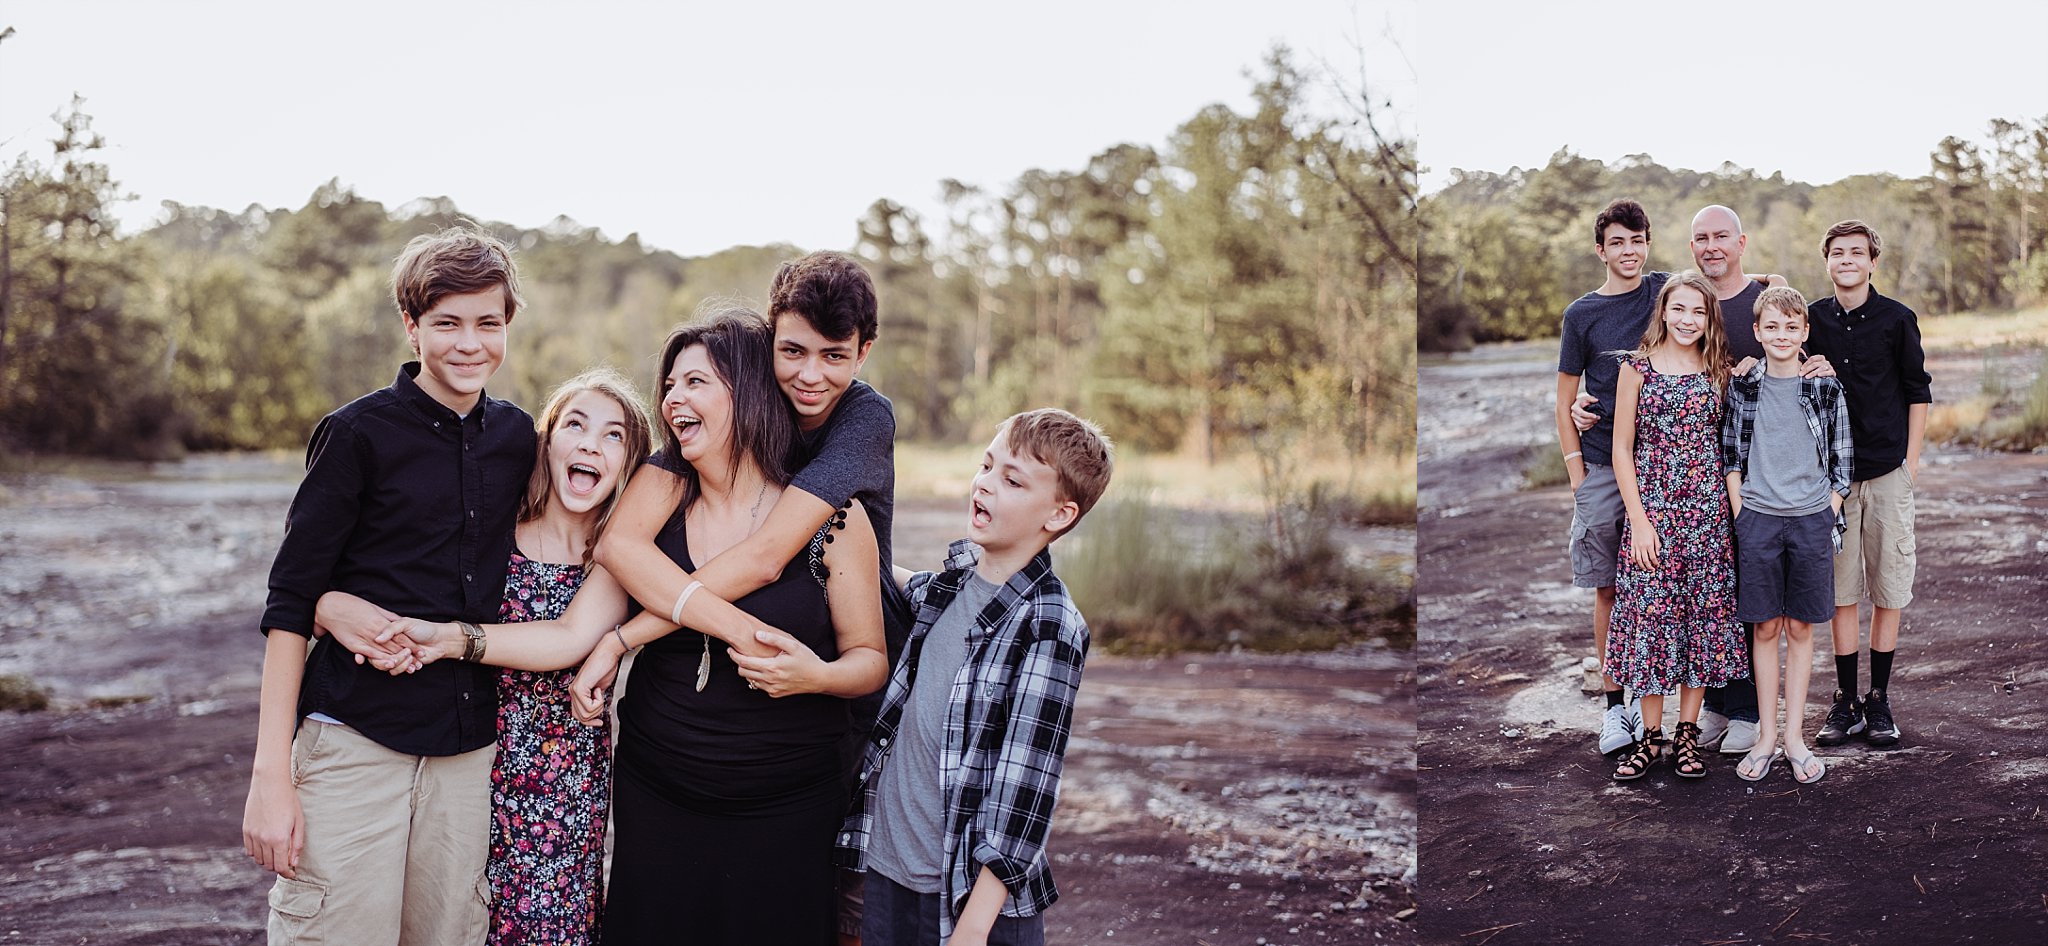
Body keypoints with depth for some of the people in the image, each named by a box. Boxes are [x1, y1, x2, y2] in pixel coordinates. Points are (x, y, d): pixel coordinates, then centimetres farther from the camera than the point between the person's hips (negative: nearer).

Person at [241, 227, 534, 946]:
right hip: (356, 737, -4)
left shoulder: (517, 437, 9)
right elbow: (290, 602, -5)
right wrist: (270, 772, -11)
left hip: (469, 745, 5)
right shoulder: (359, 433, -5)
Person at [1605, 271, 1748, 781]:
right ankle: (1651, 735, 11)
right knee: (1650, 616, -1)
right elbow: (1622, 448, -3)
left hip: (1707, 512, 2)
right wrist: (1639, 521, -8)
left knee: (1703, 615, 5)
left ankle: (1688, 733, 15)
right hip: (1652, 510, -2)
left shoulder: (1718, 370, 6)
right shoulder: (1638, 367, -1)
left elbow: (1729, 442, 14)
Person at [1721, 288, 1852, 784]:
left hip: (1812, 519, 0)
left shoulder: (1826, 388, 1)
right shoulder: (1741, 385, 2)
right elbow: (1730, 455, 6)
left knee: (1800, 629, 5)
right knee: (1766, 629, 4)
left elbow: (1841, 463, 5)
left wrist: (1828, 517, -2)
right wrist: (1741, 514, -2)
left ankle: (1794, 736, 13)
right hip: (1757, 518, 0)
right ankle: (1767, 736, 12)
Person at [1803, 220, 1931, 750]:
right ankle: (1845, 701, 11)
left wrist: (1911, 460, -1)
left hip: (1888, 471, -1)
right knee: (1840, 590, 3)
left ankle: (1879, 701, 12)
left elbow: (1918, 391, 5)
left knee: (1889, 589, 3)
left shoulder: (1897, 319, -1)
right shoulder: (1812, 319, 4)